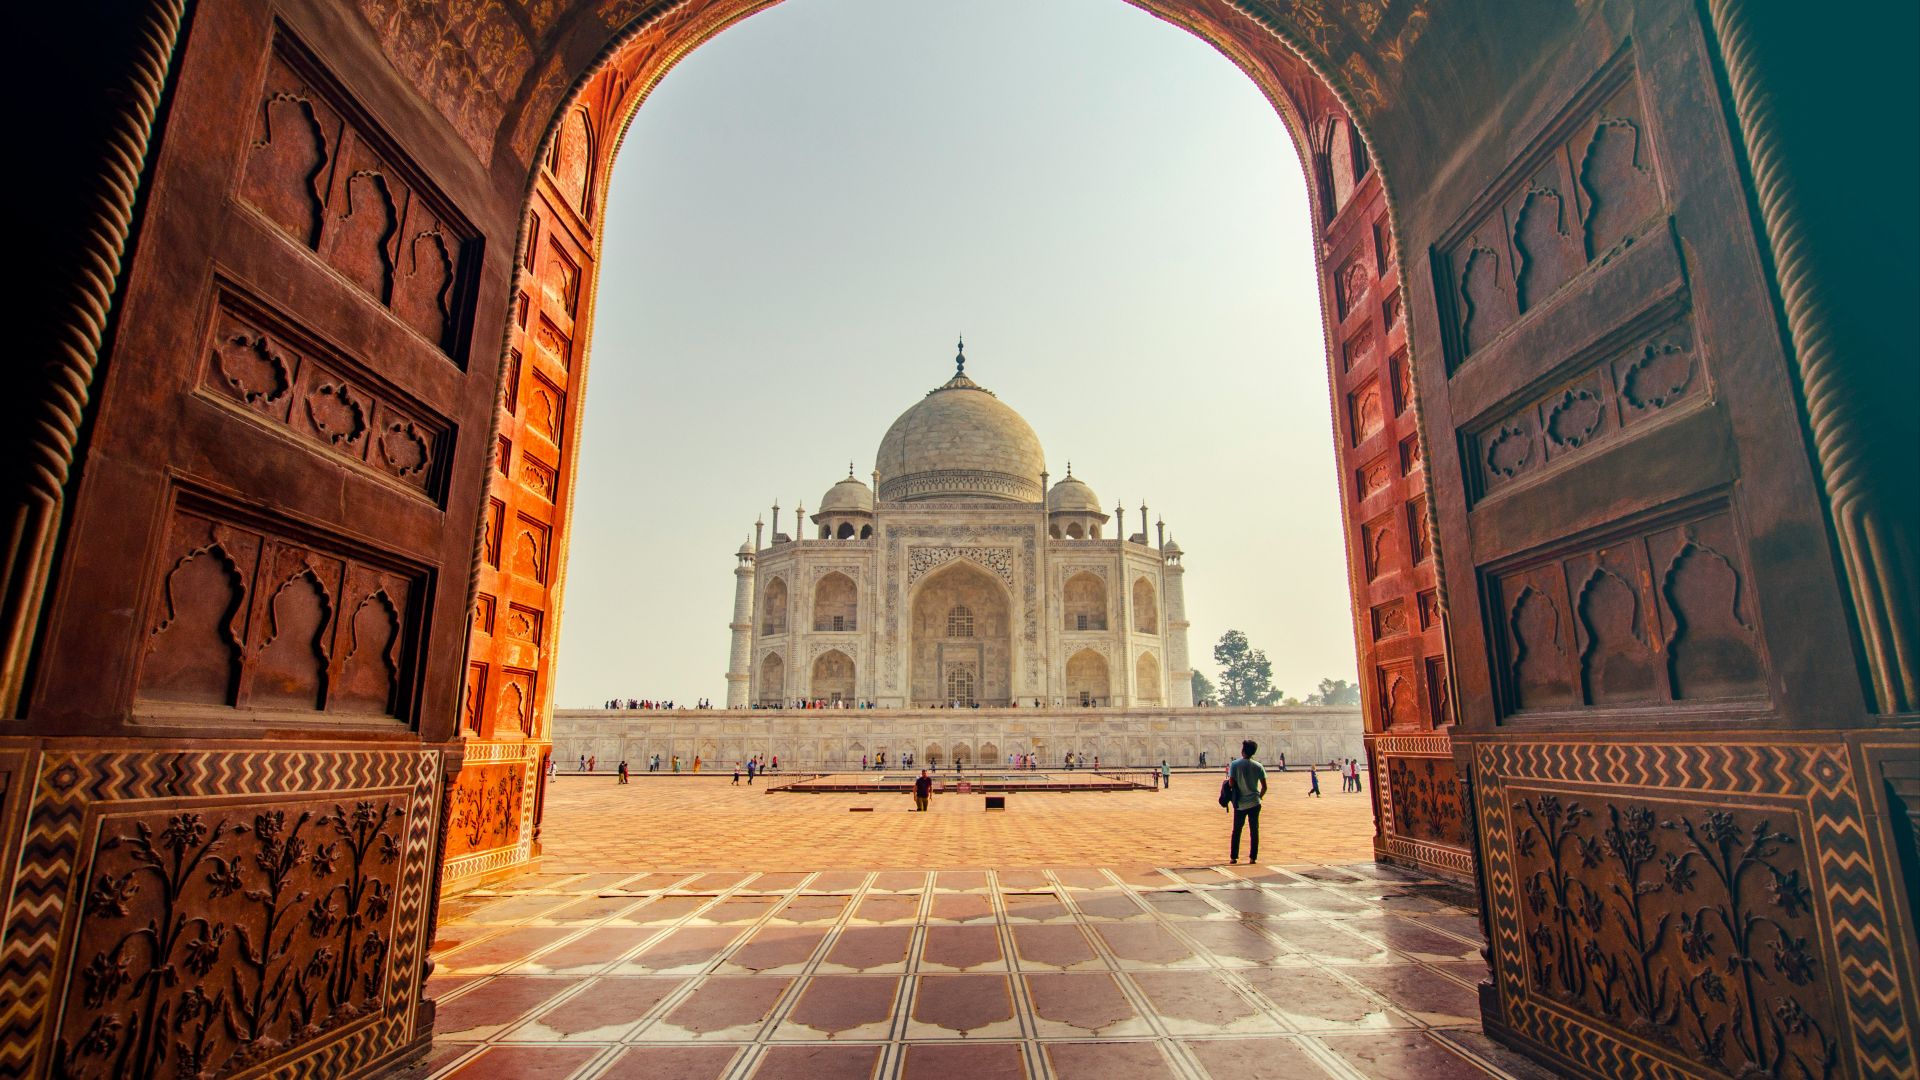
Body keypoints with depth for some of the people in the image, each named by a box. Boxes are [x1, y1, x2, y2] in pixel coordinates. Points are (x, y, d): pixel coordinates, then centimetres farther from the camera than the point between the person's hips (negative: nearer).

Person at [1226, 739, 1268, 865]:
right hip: (1254, 803, 1)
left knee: (1236, 831, 10)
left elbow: (1231, 782, -14)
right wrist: (1259, 797, 13)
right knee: (1254, 831, 10)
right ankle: (1253, 857, 11)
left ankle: (1233, 857, 12)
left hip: (1240, 804, -1)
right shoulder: (1258, 766, -2)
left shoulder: (1235, 765, -9)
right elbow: (1264, 787, -3)